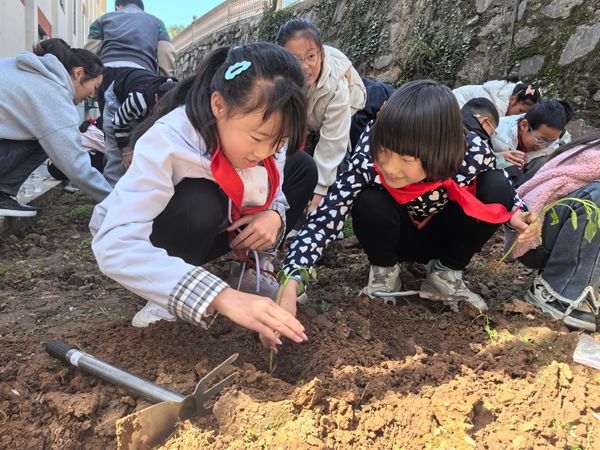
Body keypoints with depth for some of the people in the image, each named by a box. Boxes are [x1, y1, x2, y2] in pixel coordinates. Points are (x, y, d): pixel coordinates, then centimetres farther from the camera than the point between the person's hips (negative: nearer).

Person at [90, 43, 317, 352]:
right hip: (145, 239, -5)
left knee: (303, 167, -8)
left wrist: (274, 214, -30)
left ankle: (253, 264, -3)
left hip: (215, 229, 5)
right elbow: (115, 248, -45)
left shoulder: (263, 127, -19)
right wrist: (222, 297, -55)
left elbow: (274, 189, -3)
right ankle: (168, 298, -15)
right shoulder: (168, 142, -37)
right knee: (201, 204, -40)